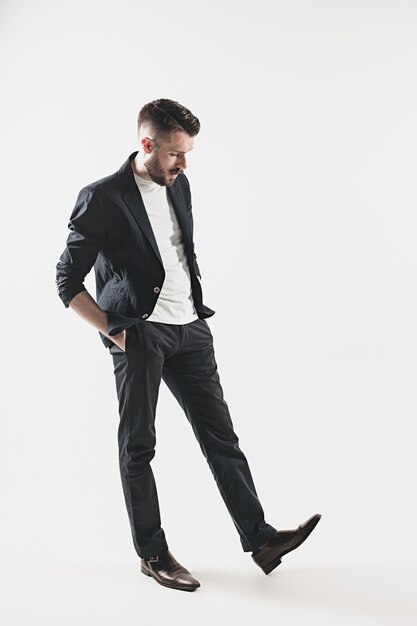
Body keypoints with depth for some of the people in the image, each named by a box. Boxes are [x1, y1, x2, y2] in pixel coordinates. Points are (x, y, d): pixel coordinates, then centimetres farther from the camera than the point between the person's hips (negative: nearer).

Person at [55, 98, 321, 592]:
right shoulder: (102, 199, -10)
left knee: (221, 436, 7)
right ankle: (152, 554, 20)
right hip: (139, 335, -6)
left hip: (190, 329, 6)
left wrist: (197, 310, 14)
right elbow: (67, 281, -7)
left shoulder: (178, 186, 11)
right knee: (138, 446, 6)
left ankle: (260, 539, 14)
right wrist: (113, 330, -8)